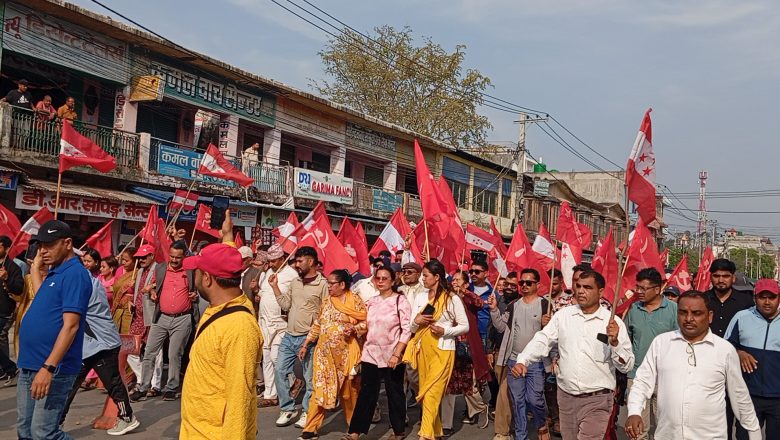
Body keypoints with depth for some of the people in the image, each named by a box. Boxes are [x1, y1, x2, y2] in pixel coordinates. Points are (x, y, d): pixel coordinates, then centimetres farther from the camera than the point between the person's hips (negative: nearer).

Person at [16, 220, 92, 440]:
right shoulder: (54, 273, 13)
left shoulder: (75, 274, -15)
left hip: (52, 368, -9)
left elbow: (70, 326, -22)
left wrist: (48, 367, -27)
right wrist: (35, 268, 25)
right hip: (29, 365, 10)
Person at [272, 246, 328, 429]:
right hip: (289, 336, 7)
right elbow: (285, 305, 10)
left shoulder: (322, 284, -10)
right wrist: (275, 286, 3)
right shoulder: (295, 282, 11)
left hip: (309, 339, -6)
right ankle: (287, 409, 19)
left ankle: (307, 413, 17)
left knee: (310, 378, 4)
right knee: (280, 371, 7)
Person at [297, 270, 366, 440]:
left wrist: (354, 329, -23)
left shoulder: (355, 301, -5)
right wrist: (305, 345, 13)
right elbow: (317, 325, 15)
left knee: (348, 389, 7)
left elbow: (366, 322, -5)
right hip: (324, 352, 4)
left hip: (345, 352, -4)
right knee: (320, 388, 2)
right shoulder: (326, 301, 10)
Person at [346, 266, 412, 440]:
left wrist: (396, 354, -16)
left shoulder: (400, 300, -6)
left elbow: (407, 330, -11)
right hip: (370, 354, 4)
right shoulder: (371, 302, 9)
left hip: (392, 355, -4)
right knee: (366, 394, 3)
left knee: (395, 394, 9)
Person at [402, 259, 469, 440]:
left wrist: (444, 331, -17)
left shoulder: (452, 299, -6)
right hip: (423, 350, 6)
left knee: (432, 393, -11)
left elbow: (465, 326, -3)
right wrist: (416, 321, -9)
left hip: (442, 351, -6)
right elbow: (412, 328, 14)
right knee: (425, 392, 8)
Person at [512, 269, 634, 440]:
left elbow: (626, 366, -6)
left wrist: (614, 342, -24)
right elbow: (542, 340, 0)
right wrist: (522, 361, -15)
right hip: (566, 396, 3)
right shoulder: (563, 315, 4)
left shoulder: (613, 322, -5)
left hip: (597, 399, -3)